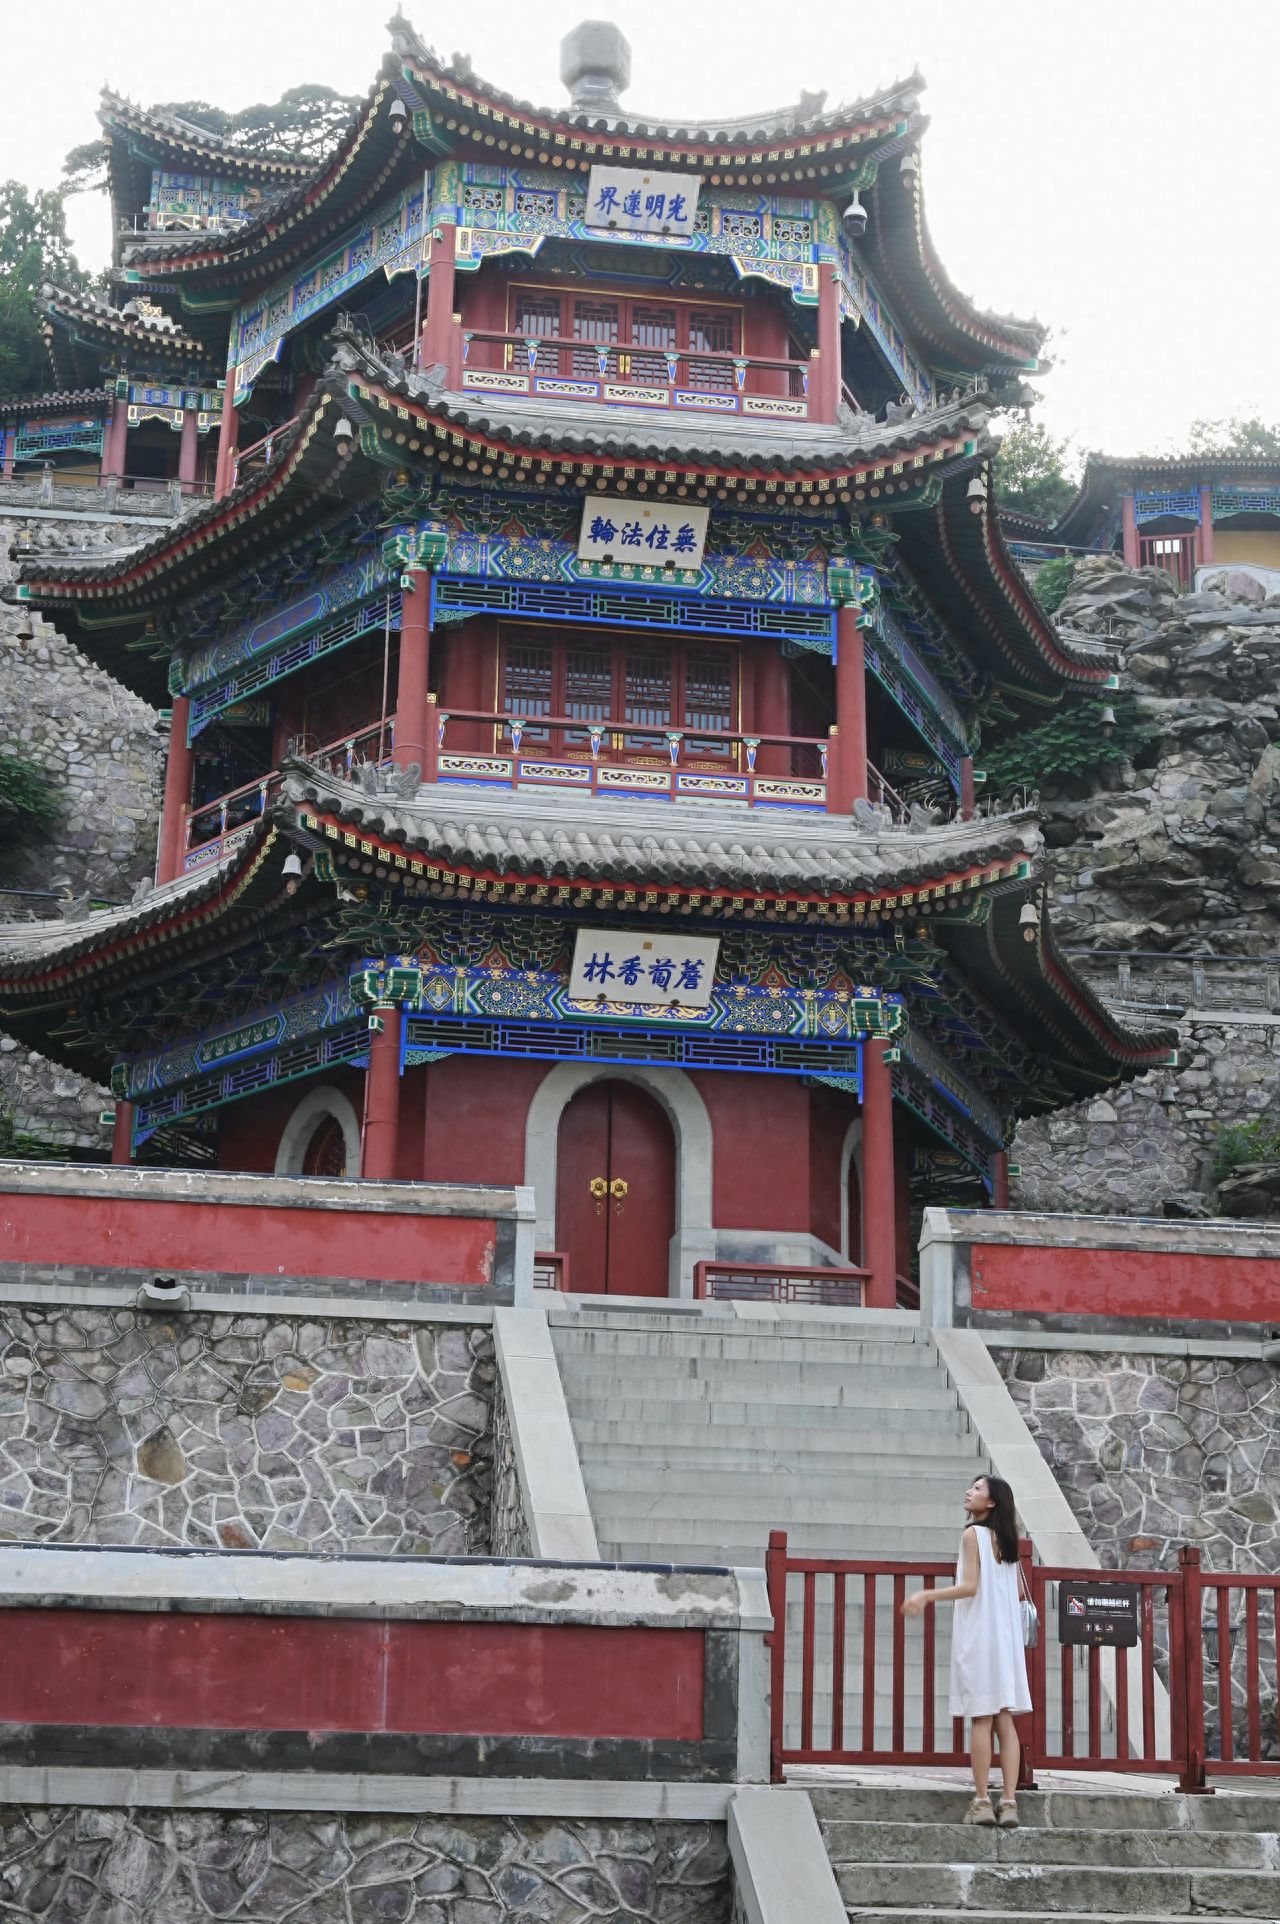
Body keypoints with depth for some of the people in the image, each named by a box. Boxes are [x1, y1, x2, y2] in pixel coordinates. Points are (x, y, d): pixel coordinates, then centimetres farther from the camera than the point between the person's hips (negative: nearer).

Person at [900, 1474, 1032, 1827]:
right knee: (1005, 1720, 3)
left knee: (981, 1718, -4)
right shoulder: (1006, 1538, 13)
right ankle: (1010, 1802, -2)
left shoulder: (973, 1534, -7)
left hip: (978, 1635, -6)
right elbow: (1017, 1590, 17)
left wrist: (927, 1596, -14)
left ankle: (982, 1801, -3)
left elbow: (970, 1586, -15)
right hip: (1006, 1636, 6)